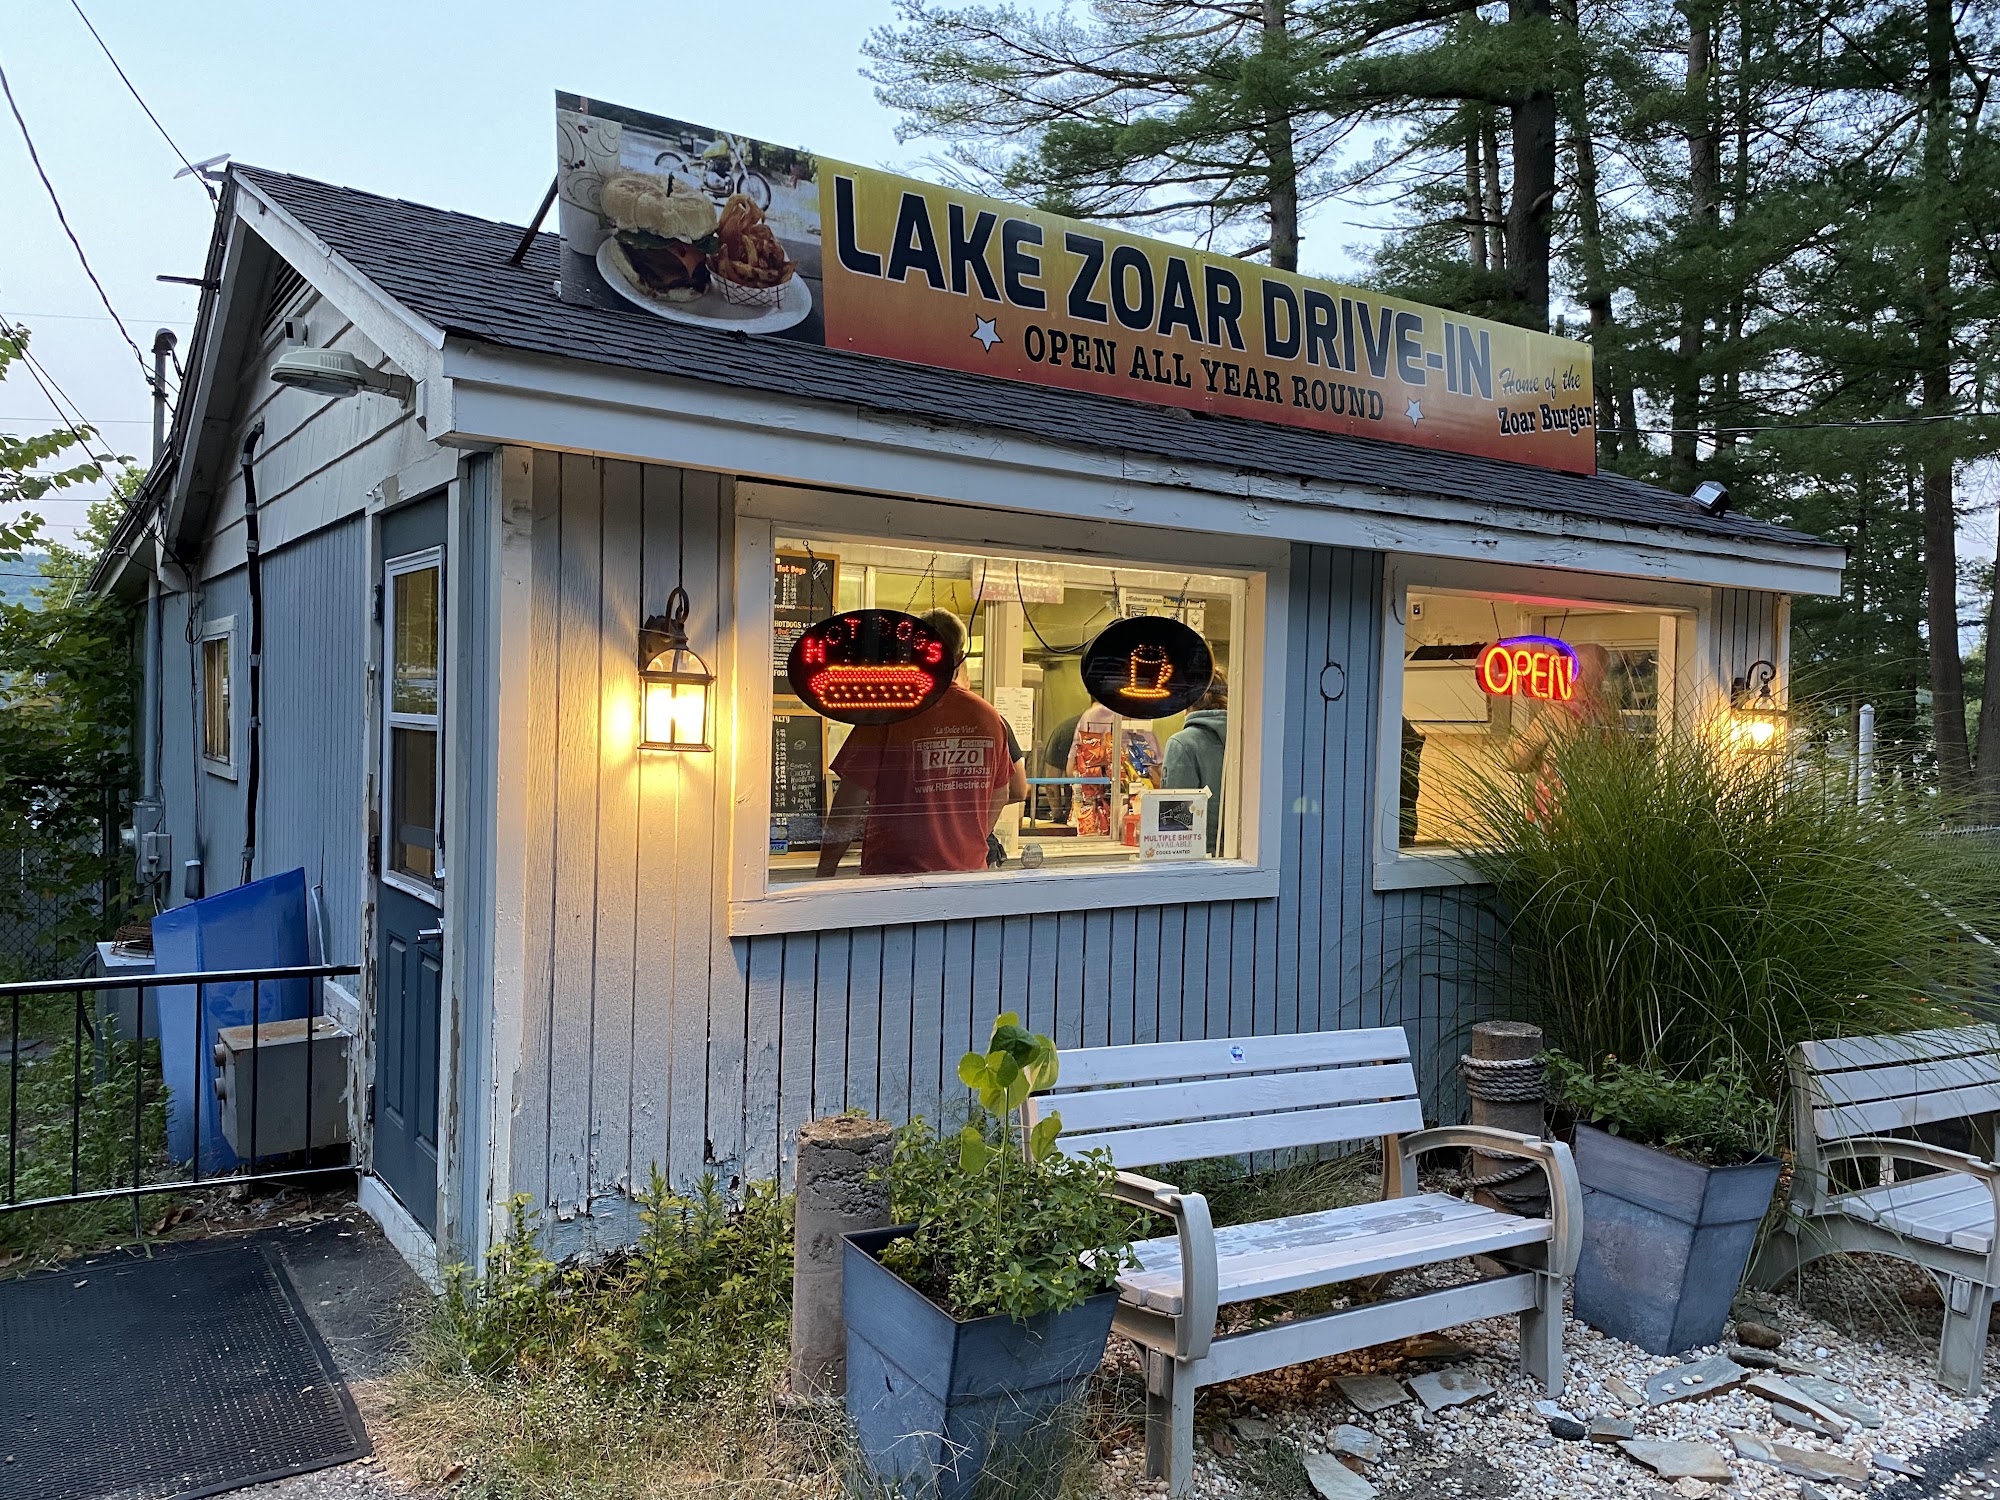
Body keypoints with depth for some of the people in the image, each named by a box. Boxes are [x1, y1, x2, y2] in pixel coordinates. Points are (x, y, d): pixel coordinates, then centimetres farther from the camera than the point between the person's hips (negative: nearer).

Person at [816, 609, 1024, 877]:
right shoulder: (990, 717, 3)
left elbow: (851, 799, -8)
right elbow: (1000, 797, 15)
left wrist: (825, 872, 0)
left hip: (895, 872, -4)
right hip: (969, 871, 4)